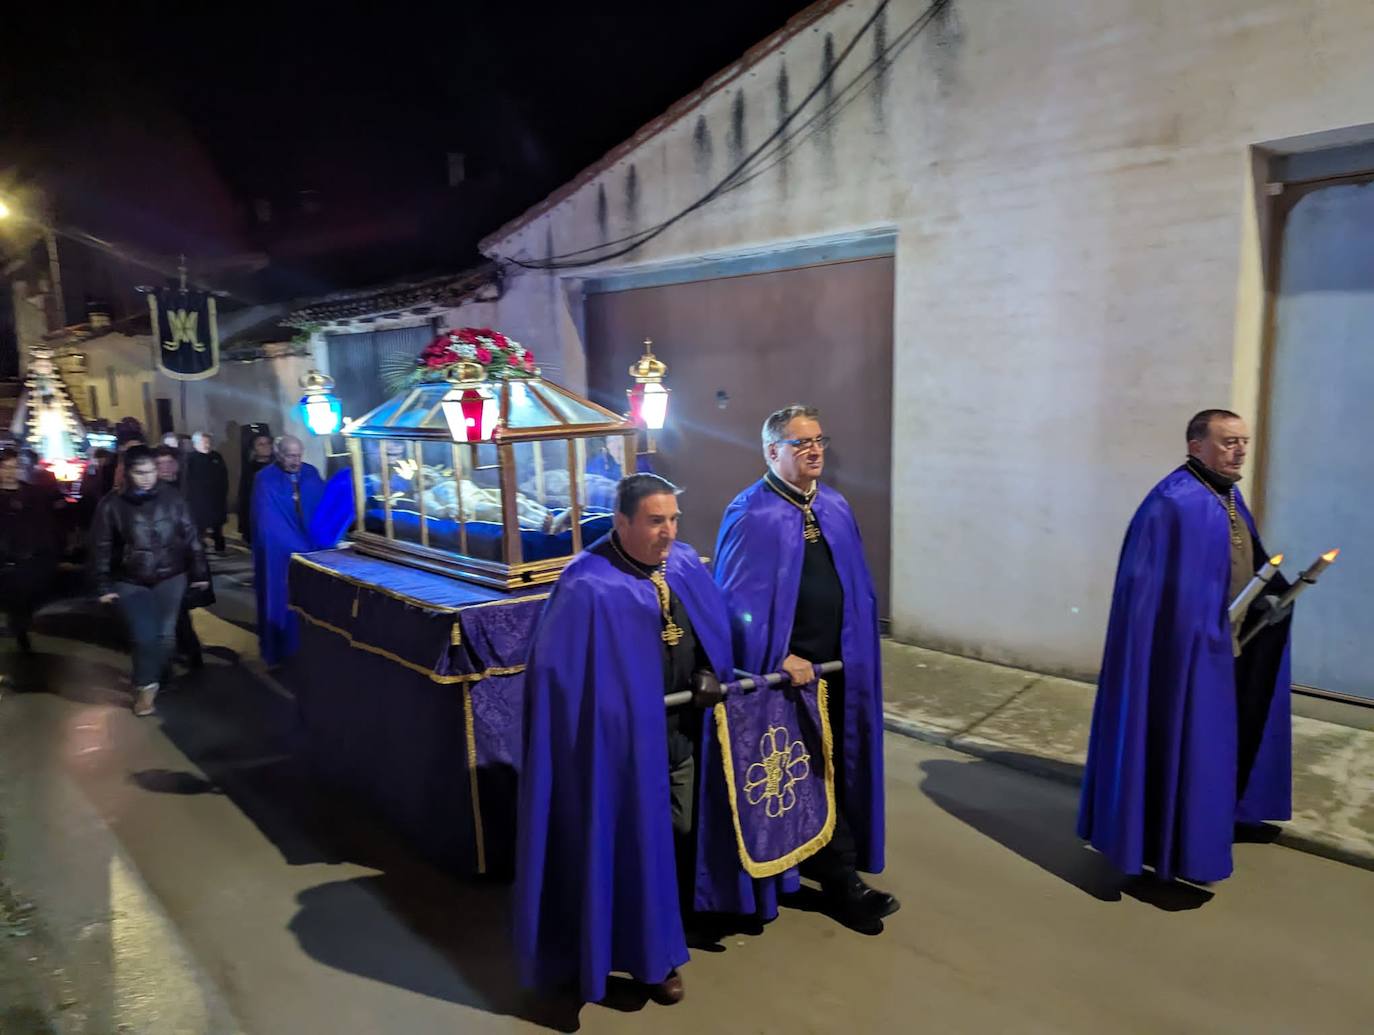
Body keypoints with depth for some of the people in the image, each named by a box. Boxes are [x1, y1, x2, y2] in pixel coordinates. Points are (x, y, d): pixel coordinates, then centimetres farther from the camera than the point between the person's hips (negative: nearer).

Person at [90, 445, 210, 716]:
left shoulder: (171, 497, -5)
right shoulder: (112, 504, -7)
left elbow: (191, 537, 1)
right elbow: (101, 548, -2)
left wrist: (199, 573, 2)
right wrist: (104, 586, -2)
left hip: (170, 576, 1)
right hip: (130, 581, -1)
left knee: (165, 635, 1)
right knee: (144, 637, -5)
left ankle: (147, 683, 23)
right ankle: (146, 685, 17)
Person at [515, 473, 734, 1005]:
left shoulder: (686, 565, -1)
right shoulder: (588, 588, -23)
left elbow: (715, 629, 11)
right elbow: (557, 673, -19)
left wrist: (708, 675, -6)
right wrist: (620, 711, -17)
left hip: (682, 733, 7)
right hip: (623, 742, -6)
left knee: (681, 836, 20)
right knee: (634, 845, 8)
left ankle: (671, 934, 44)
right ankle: (648, 953, 30)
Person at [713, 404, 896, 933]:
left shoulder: (836, 508, 7)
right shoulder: (750, 515, -13)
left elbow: (859, 585, 14)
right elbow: (737, 600, -16)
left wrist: (859, 648, 7)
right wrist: (782, 658, -18)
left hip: (837, 665, 7)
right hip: (784, 671, -6)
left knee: (834, 768, 15)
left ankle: (819, 862, 34)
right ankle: (841, 881, 19)